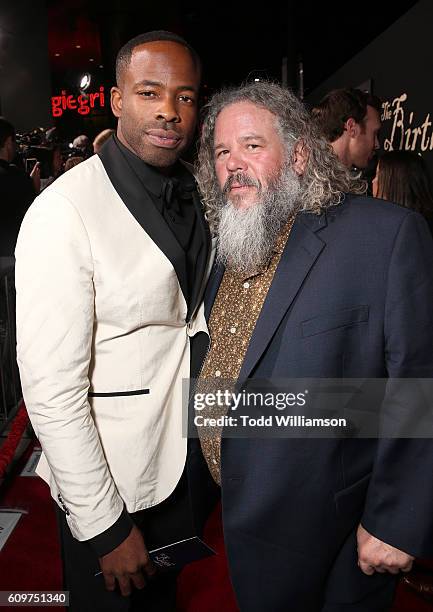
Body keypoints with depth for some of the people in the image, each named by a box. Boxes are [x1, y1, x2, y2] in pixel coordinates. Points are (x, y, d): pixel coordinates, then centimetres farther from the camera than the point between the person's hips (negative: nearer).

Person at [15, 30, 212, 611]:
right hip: (104, 480, -6)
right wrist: (105, 528, -18)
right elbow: (51, 389, -24)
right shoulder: (65, 210, -23)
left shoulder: (194, 193, 1)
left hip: (183, 459, 6)